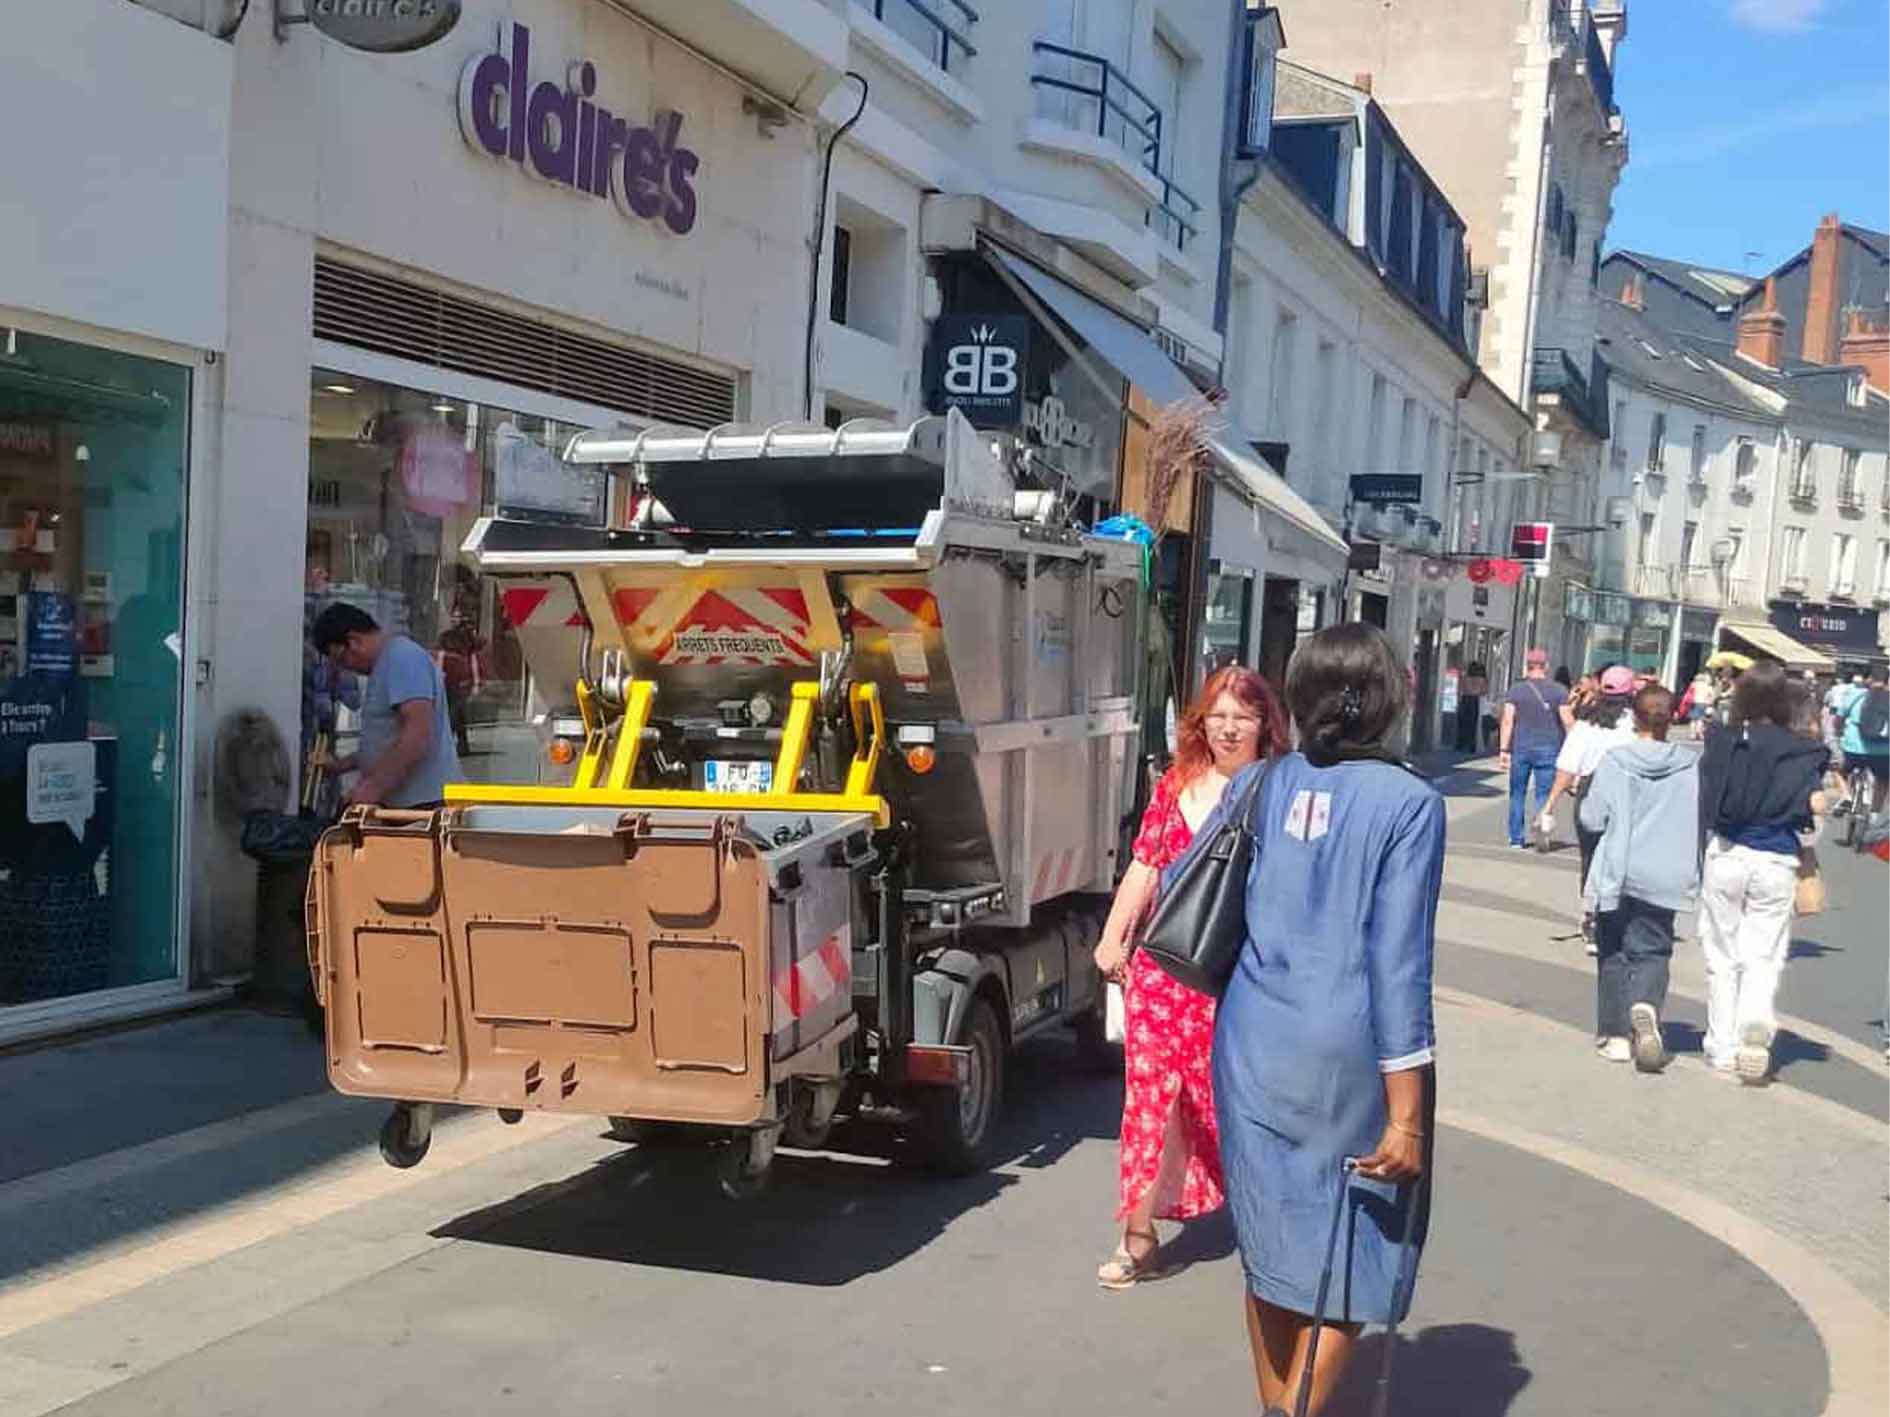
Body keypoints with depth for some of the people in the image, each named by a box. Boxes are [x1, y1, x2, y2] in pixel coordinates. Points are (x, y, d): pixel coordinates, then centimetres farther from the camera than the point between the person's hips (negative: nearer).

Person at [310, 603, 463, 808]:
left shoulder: (401, 657, -11)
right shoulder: (386, 662, 21)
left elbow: (418, 734, -22)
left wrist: (374, 787, -21)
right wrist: (343, 764, 21)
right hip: (399, 803, 10)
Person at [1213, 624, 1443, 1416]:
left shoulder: (1259, 785, 4)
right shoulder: (1407, 802, -10)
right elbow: (1398, 963, -13)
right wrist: (1406, 1114, -11)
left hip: (1252, 1044, 5)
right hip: (1344, 1053, -5)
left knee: (1271, 1242, 18)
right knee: (1351, 1255, 10)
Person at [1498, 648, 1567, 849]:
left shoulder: (1515, 690, 1)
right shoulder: (1559, 691, 1)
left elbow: (1507, 721, -5)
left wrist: (1503, 750, -4)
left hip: (1520, 747, 1)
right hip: (1548, 748, -1)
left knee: (1517, 794, 10)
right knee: (1543, 794, 3)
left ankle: (1516, 838, 12)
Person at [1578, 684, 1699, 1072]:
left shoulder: (1613, 761, -9)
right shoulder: (1692, 765, -4)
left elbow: (1592, 819, -6)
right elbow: (1705, 819, 1)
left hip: (1618, 873, -1)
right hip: (1666, 877, 1)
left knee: (1614, 953, 12)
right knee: (1652, 951, 7)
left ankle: (1615, 1035, 15)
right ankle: (1645, 1006, -23)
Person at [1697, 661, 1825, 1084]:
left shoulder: (1720, 744, -4)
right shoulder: (1802, 753, -3)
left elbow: (1704, 803, -3)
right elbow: (1807, 810, -3)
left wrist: (1703, 857, 4)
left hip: (1725, 856, 1)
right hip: (1776, 863, 0)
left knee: (1722, 956, 11)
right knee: (1764, 957, 7)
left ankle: (1723, 1049, 15)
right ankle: (1756, 1022, -20)